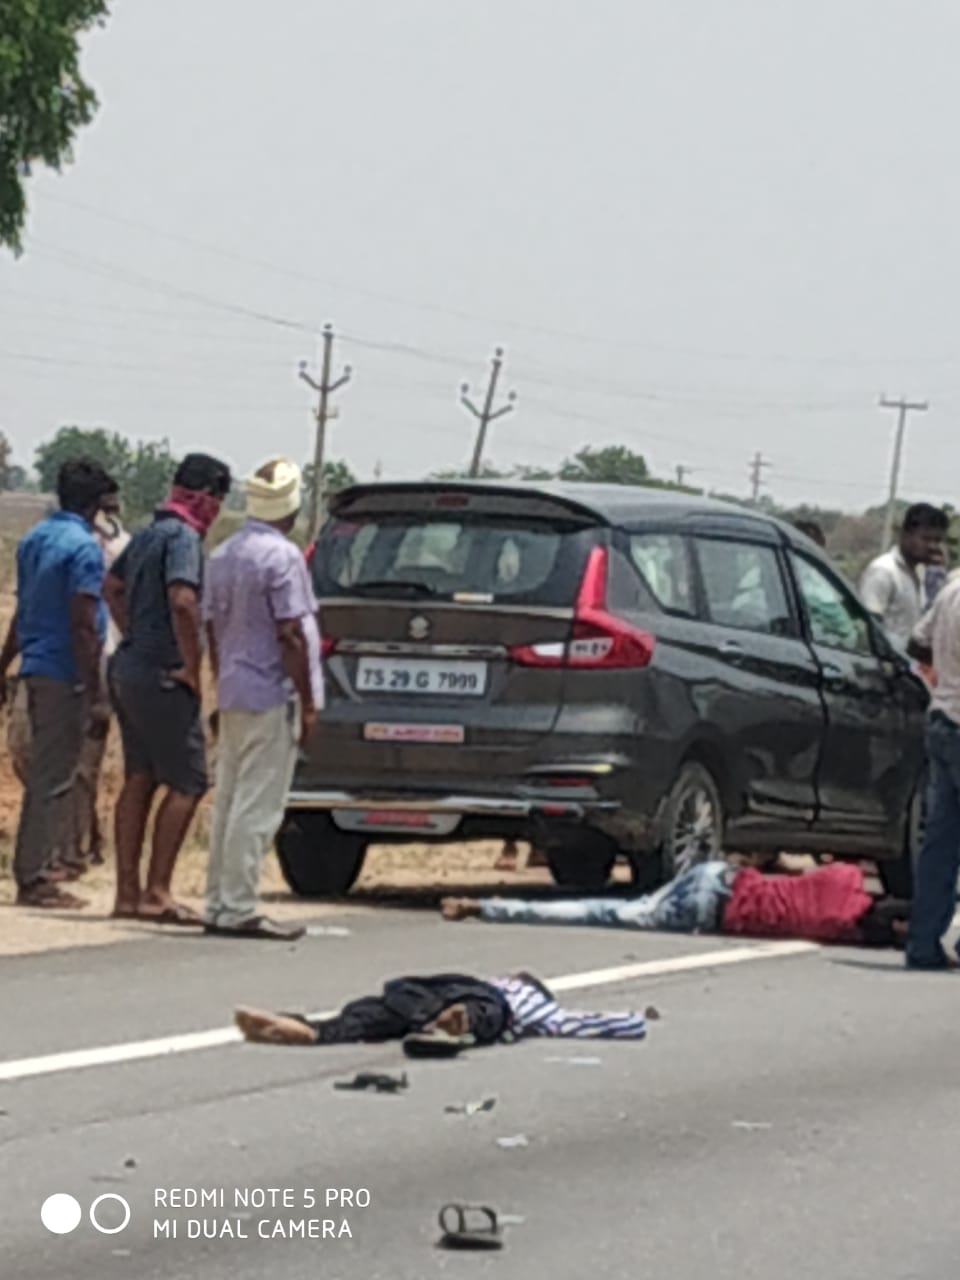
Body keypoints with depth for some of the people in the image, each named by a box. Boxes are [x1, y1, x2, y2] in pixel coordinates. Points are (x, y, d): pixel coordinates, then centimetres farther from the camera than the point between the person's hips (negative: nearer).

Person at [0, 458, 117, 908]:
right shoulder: (83, 547, -15)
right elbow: (83, 626, -19)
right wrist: (94, 696, -19)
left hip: (36, 668, 9)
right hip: (65, 674, -9)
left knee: (51, 769, 20)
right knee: (52, 776, -6)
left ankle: (58, 857, 29)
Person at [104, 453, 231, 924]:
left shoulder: (148, 534, 14)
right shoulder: (183, 537, -15)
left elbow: (113, 586, 30)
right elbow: (182, 601, -30)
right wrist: (192, 667, -20)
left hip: (129, 669, 9)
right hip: (162, 677, -9)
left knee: (139, 780, 11)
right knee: (187, 783, -4)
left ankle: (128, 892, 12)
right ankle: (157, 893, -7)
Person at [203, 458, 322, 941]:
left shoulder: (223, 556, 11)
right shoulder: (281, 556, -14)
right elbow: (290, 635, -17)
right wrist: (308, 703, -12)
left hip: (234, 696, 8)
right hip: (272, 697, -8)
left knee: (230, 803, 12)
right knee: (257, 807, -7)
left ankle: (219, 905, 14)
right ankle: (237, 909, -8)